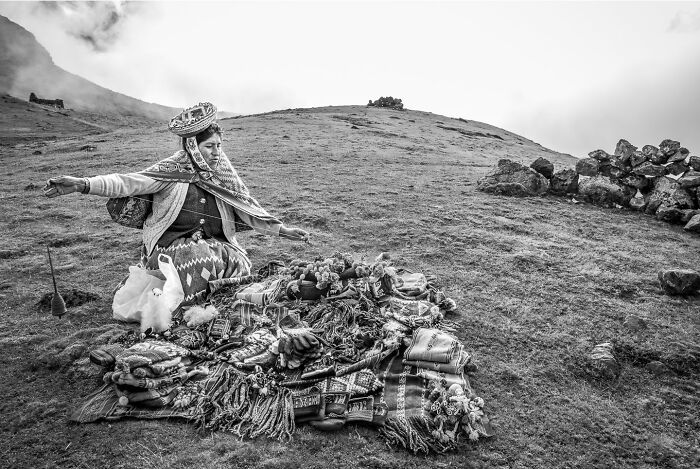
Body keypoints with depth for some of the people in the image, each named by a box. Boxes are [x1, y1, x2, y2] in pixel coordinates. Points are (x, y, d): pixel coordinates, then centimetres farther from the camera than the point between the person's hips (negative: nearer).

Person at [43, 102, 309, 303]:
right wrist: (83, 185, -31)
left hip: (214, 243, 4)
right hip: (171, 244, -3)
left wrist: (282, 229, -2)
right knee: (202, 258, -31)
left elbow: (248, 208, 4)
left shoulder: (223, 174, 3)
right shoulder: (171, 171, -7)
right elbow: (129, 182, -17)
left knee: (239, 263, -22)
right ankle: (189, 311, -6)